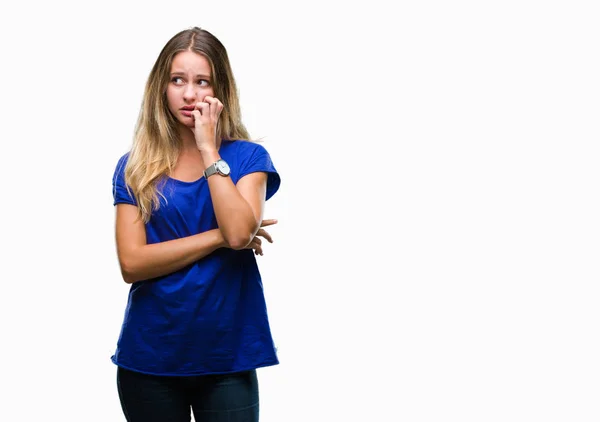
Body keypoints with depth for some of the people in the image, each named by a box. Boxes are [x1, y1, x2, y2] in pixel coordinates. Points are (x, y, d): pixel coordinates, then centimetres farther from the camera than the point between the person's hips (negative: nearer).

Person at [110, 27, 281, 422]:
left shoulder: (248, 156, -1)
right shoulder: (135, 165, 0)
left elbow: (240, 231, -19)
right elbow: (132, 264, -10)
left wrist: (208, 148, -14)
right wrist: (220, 237, -14)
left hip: (226, 356, -1)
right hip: (149, 357, 1)